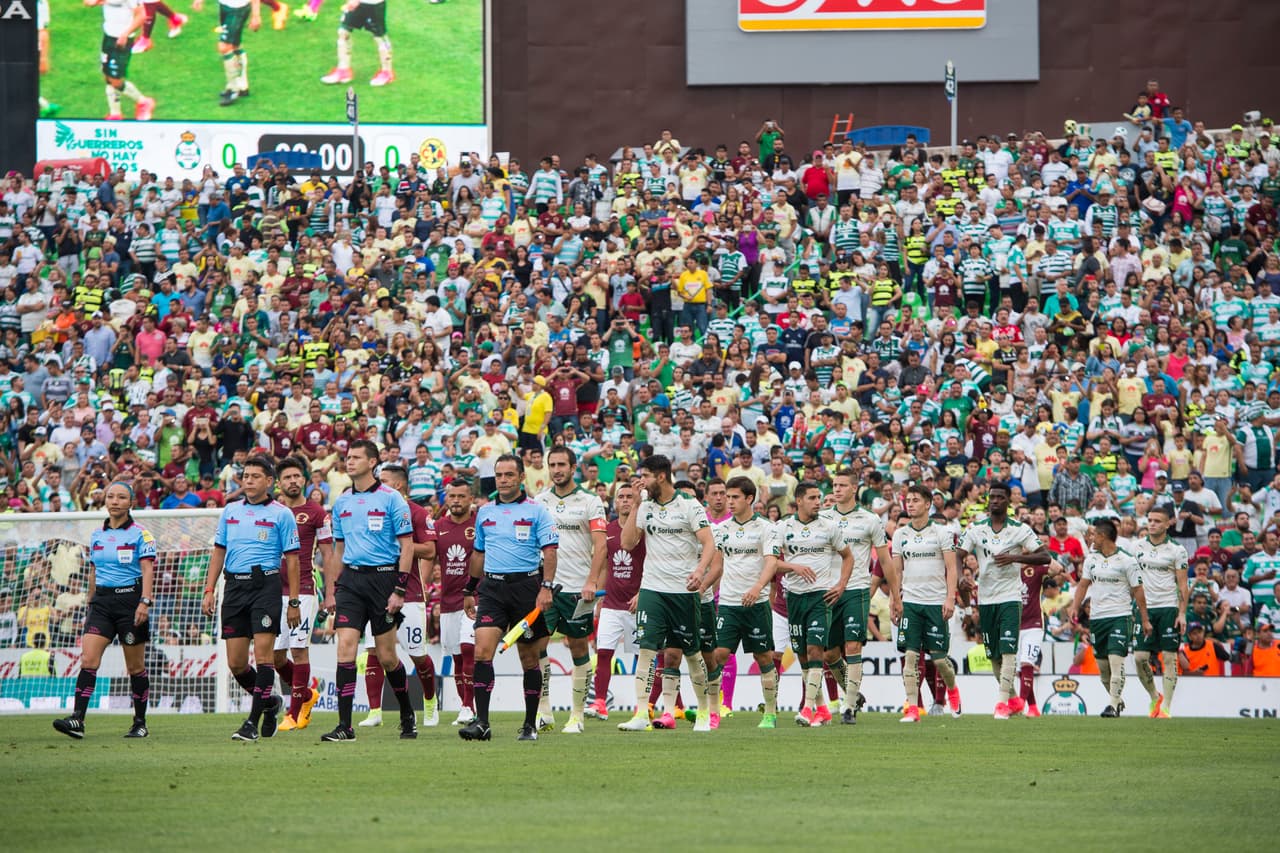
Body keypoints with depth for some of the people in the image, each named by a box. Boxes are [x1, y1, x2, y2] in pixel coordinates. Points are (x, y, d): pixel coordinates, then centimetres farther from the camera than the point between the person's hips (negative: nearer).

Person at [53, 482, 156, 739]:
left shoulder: (141, 534, -4)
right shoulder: (97, 535, 12)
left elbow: (148, 570, -10)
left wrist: (144, 602, -22)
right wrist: (90, 605, 19)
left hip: (130, 598, -4)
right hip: (102, 600, 4)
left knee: (135, 667, 4)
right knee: (88, 660, -12)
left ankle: (140, 723, 15)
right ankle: (77, 720, -19)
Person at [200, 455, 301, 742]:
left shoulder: (281, 514, 1)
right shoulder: (230, 511, 14)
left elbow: (291, 558, 0)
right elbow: (219, 551, 18)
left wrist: (294, 602, -5)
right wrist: (209, 590, 9)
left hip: (265, 585, -5)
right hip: (234, 586, 5)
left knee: (263, 654, -12)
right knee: (236, 663, 2)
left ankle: (253, 722, -10)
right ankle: (270, 703, 26)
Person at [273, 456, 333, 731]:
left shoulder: (316, 513, 1)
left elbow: (328, 555, 3)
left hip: (303, 591, -4)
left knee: (299, 650, -7)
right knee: (275, 655, 3)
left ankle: (295, 713, -1)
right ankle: (307, 694, 26)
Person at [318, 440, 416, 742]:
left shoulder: (391, 499, -4)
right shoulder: (342, 503, 12)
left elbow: (407, 546, -5)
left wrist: (400, 590, -12)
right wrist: (330, 591, 13)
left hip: (382, 577, -4)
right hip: (350, 579, 4)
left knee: (387, 657, 1)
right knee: (345, 647, -10)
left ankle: (407, 716, 24)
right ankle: (345, 726, -12)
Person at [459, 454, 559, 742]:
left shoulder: (536, 511, 0)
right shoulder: (485, 512, 13)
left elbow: (549, 551, -6)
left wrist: (546, 587, -17)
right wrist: (470, 591, 21)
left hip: (526, 586, -3)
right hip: (492, 588, 3)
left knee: (530, 657, 4)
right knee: (483, 650, -13)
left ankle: (530, 725, 14)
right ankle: (481, 722, -16)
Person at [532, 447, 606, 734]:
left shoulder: (590, 501, 0)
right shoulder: (539, 501, 10)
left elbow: (601, 545, -5)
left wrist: (592, 581, -15)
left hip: (578, 588, -2)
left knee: (579, 650, 2)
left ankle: (577, 714, 9)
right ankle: (543, 711, -6)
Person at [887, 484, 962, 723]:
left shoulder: (941, 533, 1)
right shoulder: (900, 535, 10)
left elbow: (951, 569, -1)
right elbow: (895, 571, 14)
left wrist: (950, 599, -11)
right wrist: (893, 600, 5)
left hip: (935, 602, -2)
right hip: (909, 602, 2)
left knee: (939, 657, 1)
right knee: (910, 654, -8)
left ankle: (952, 690, 31)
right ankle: (912, 708, -8)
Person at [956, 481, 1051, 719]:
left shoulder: (1021, 530, -2)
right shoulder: (975, 528, 4)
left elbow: (1045, 557, -7)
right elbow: (957, 556, 1)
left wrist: (1014, 558, -19)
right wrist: (960, 582, -18)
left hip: (1010, 597, -4)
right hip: (985, 599, 4)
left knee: (1008, 651, -16)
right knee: (993, 655, 9)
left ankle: (1002, 702, -20)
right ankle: (1014, 699, 25)